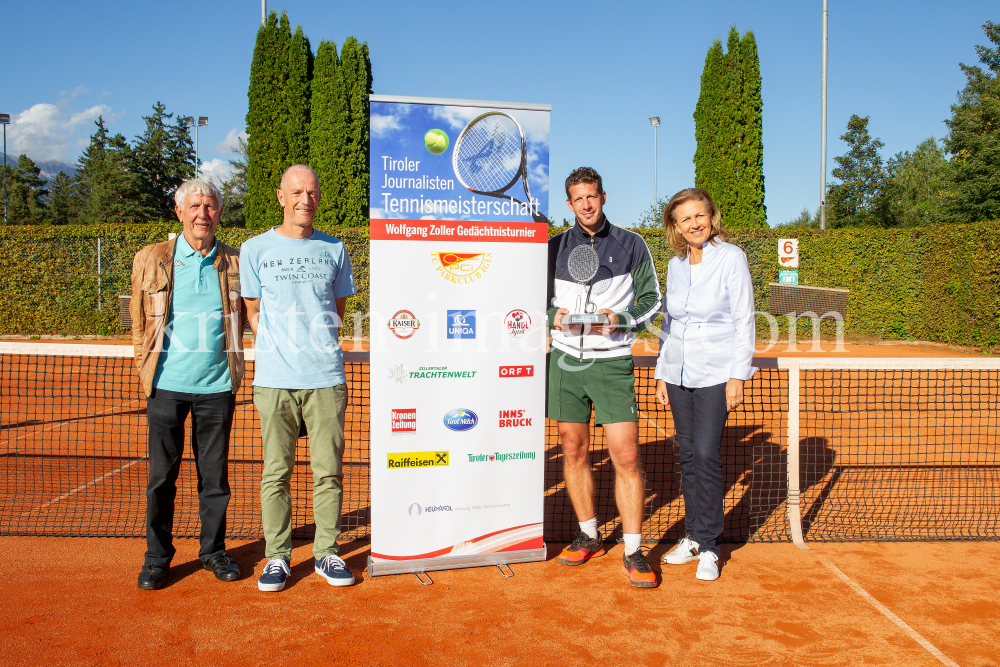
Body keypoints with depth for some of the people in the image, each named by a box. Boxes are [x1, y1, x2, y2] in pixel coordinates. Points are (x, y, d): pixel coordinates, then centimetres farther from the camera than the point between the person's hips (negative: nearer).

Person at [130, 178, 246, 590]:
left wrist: (233, 362, 7)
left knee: (215, 474, 9)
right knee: (161, 475, 6)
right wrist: (146, 370, 8)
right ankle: (157, 556, 21)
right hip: (167, 385, 0)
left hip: (217, 386, 0)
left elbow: (246, 319, 13)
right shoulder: (150, 260, 4)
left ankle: (214, 550, 24)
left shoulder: (235, 263, 4)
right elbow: (139, 321, 11)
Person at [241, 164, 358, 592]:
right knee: (276, 472, 3)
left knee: (328, 471, 5)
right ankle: (277, 556, 15)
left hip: (326, 377, 1)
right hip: (274, 378, -1)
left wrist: (315, 342, 6)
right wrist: (281, 346, 2)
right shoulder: (256, 250, 6)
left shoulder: (334, 249, 11)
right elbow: (254, 314, 10)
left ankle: (327, 553, 17)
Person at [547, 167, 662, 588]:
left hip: (612, 362, -2)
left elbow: (651, 298, 5)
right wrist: (554, 315, -7)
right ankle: (589, 536, 25)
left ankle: (633, 552, 3)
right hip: (565, 360, 3)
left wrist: (621, 318, -13)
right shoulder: (555, 247, 9)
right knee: (573, 449, 8)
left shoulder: (631, 245, 4)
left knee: (626, 455, -8)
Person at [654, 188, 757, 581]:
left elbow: (744, 321, -7)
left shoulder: (731, 258, -6)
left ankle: (708, 547, 5)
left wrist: (737, 377, -11)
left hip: (715, 375, -5)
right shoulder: (675, 265, 9)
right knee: (688, 455, 8)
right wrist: (661, 375, 12)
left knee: (707, 454, -8)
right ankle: (692, 537, 20)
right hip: (678, 374, 5)